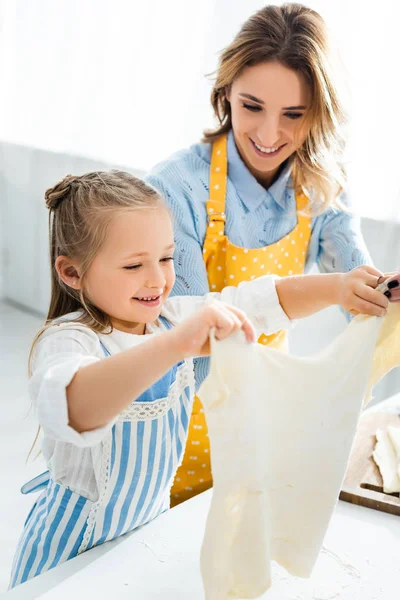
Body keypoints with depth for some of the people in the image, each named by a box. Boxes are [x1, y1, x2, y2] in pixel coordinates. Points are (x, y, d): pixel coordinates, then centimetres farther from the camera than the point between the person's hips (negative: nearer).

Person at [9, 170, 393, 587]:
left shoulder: (170, 317, -6)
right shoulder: (66, 341, -28)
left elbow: (265, 301, -1)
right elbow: (74, 410, -51)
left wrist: (338, 287, -20)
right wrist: (176, 343, -63)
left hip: (151, 520, 6)